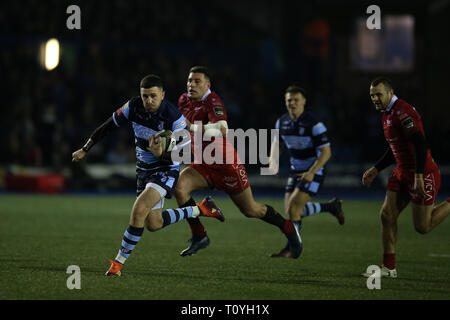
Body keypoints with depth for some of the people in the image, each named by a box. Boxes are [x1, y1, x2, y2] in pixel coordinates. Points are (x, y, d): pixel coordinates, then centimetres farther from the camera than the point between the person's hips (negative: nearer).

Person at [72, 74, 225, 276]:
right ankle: (201, 209, 27)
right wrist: (85, 150, 6)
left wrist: (161, 153, -40)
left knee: (139, 210, -26)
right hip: (144, 169, 6)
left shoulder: (175, 118, -23)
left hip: (166, 170, -6)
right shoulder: (133, 106, -10)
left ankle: (119, 261, -14)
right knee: (153, 224, 8)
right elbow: (108, 126, 3)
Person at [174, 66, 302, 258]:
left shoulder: (212, 101, -21)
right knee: (179, 186, -21)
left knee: (250, 210, 5)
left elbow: (221, 130, -40)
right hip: (203, 165, 6)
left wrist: (192, 127, -45)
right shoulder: (184, 100, 2)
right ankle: (199, 237, -10)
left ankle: (289, 230, 30)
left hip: (226, 165, -6)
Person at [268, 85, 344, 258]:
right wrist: (273, 160, -3)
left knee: (293, 207, -16)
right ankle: (331, 206, 25)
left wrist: (312, 172, -30)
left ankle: (291, 248, -3)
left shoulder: (314, 125, -21)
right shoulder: (282, 122, -2)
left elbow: (326, 152, -20)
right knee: (292, 211, 3)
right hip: (296, 171, 7)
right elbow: (276, 141, 16)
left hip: (314, 172, -7)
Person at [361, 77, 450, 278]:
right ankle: (389, 268, 5)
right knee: (387, 215, 0)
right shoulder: (387, 114, 12)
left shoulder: (402, 112, -19)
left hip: (423, 174, -9)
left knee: (422, 227, -4)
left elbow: (420, 144, -26)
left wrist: (419, 176, -30)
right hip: (402, 172, 9)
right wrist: (375, 170, 18)